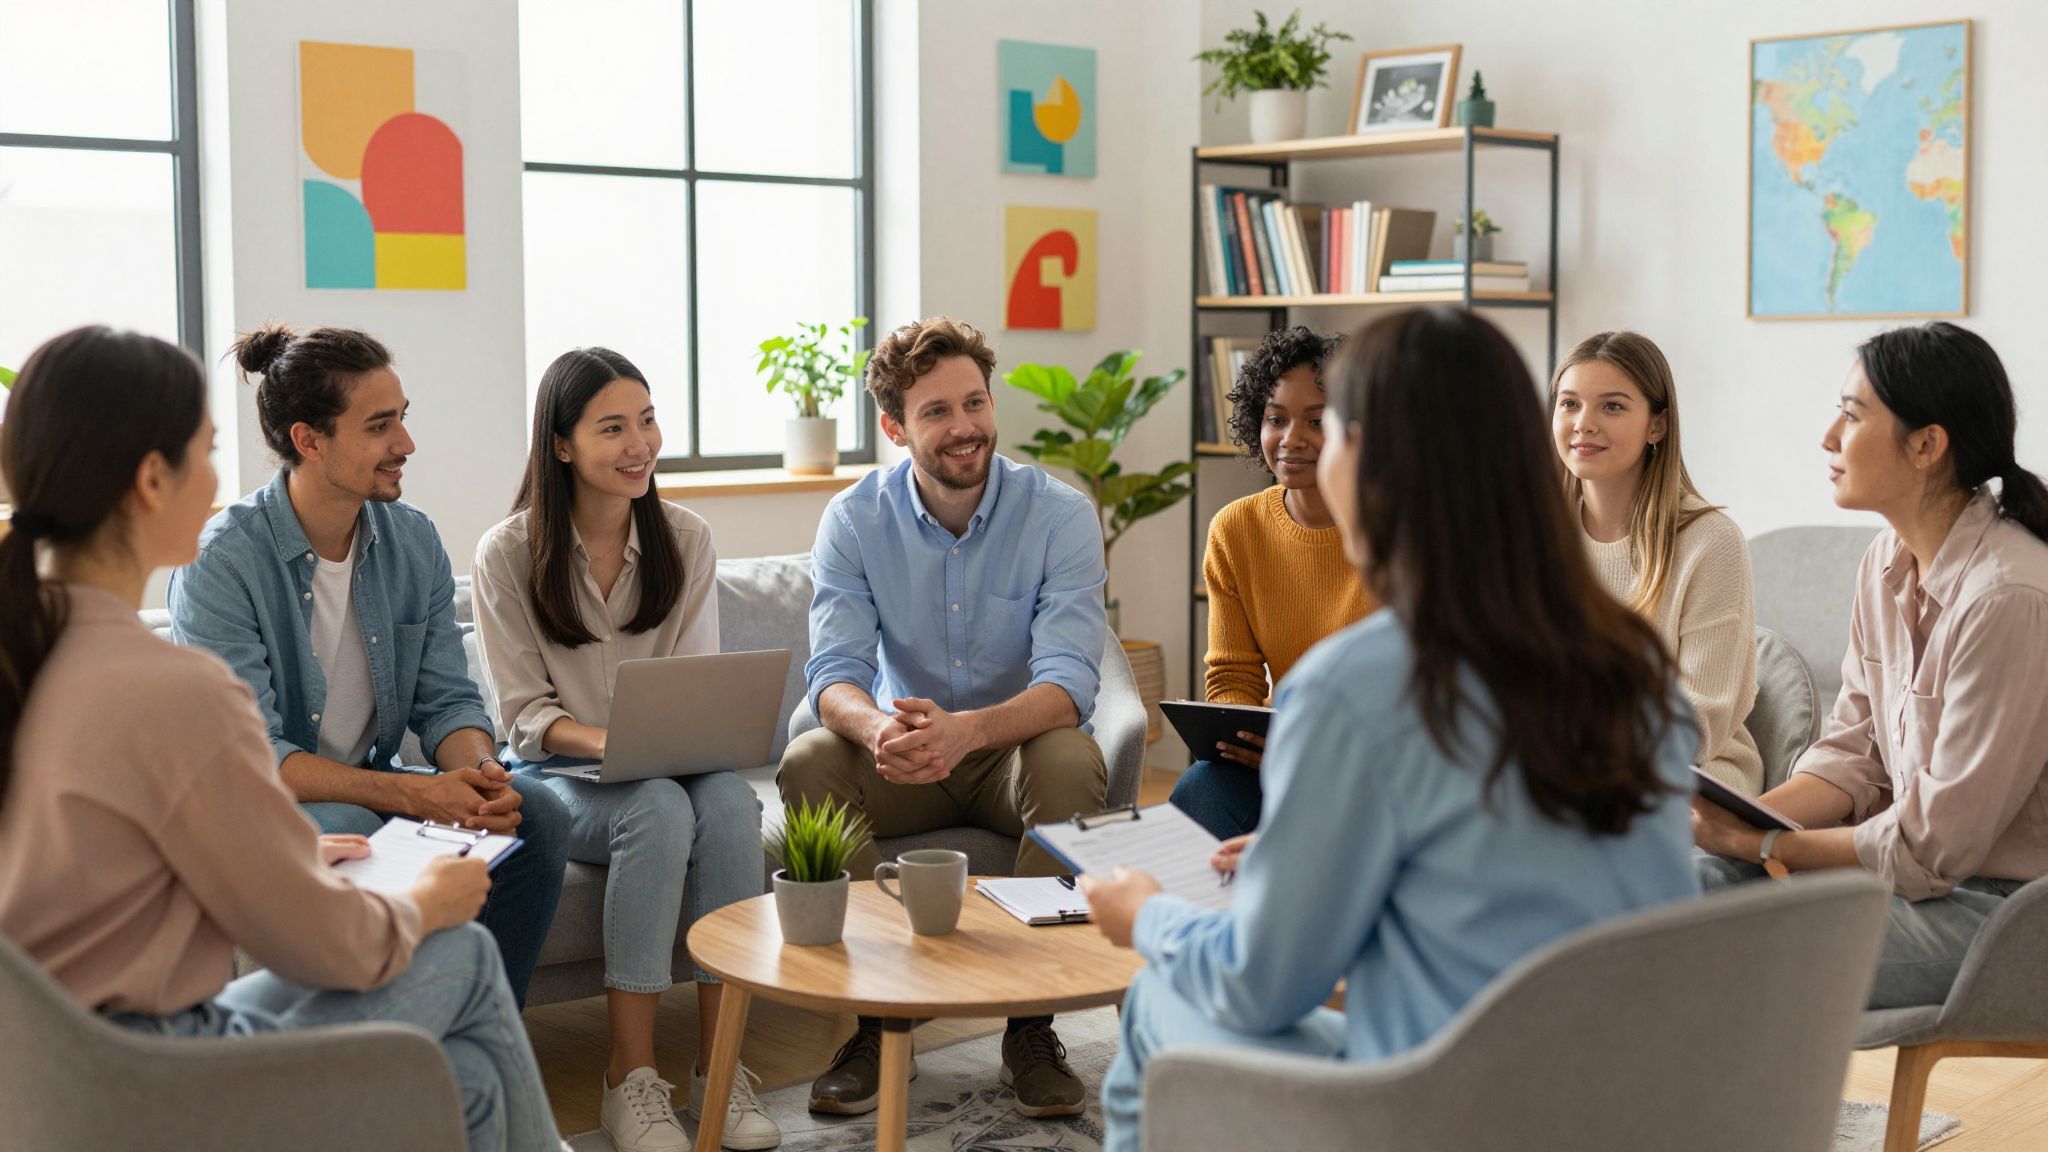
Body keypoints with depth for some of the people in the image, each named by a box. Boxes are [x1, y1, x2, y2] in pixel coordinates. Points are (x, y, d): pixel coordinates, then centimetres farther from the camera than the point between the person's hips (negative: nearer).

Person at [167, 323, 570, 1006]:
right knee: (354, 836, -36)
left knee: (537, 815, -16)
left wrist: (481, 774, -21)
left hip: (372, 790, 6)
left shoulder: (414, 541, 2)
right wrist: (412, 795, -31)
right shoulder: (222, 561, -18)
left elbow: (447, 700, 3)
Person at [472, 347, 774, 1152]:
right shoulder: (508, 554, -6)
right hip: (553, 771, -3)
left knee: (731, 801, -31)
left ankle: (719, 1067, -24)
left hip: (667, 765, 3)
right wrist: (611, 744, -27)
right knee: (659, 809, -35)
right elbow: (524, 713, -8)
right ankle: (630, 1079, -29)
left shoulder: (686, 541, 4)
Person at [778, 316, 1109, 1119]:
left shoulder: (1059, 515, -13)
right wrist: (877, 729, -42)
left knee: (1072, 761, -34)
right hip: (906, 758, 2)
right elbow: (835, 672, -16)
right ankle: (878, 1017, -15)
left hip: (1019, 748, -2)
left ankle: (1031, 1026, -19)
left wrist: (965, 730, -45)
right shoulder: (855, 519, -6)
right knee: (808, 762, -26)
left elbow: (1070, 681, -24)